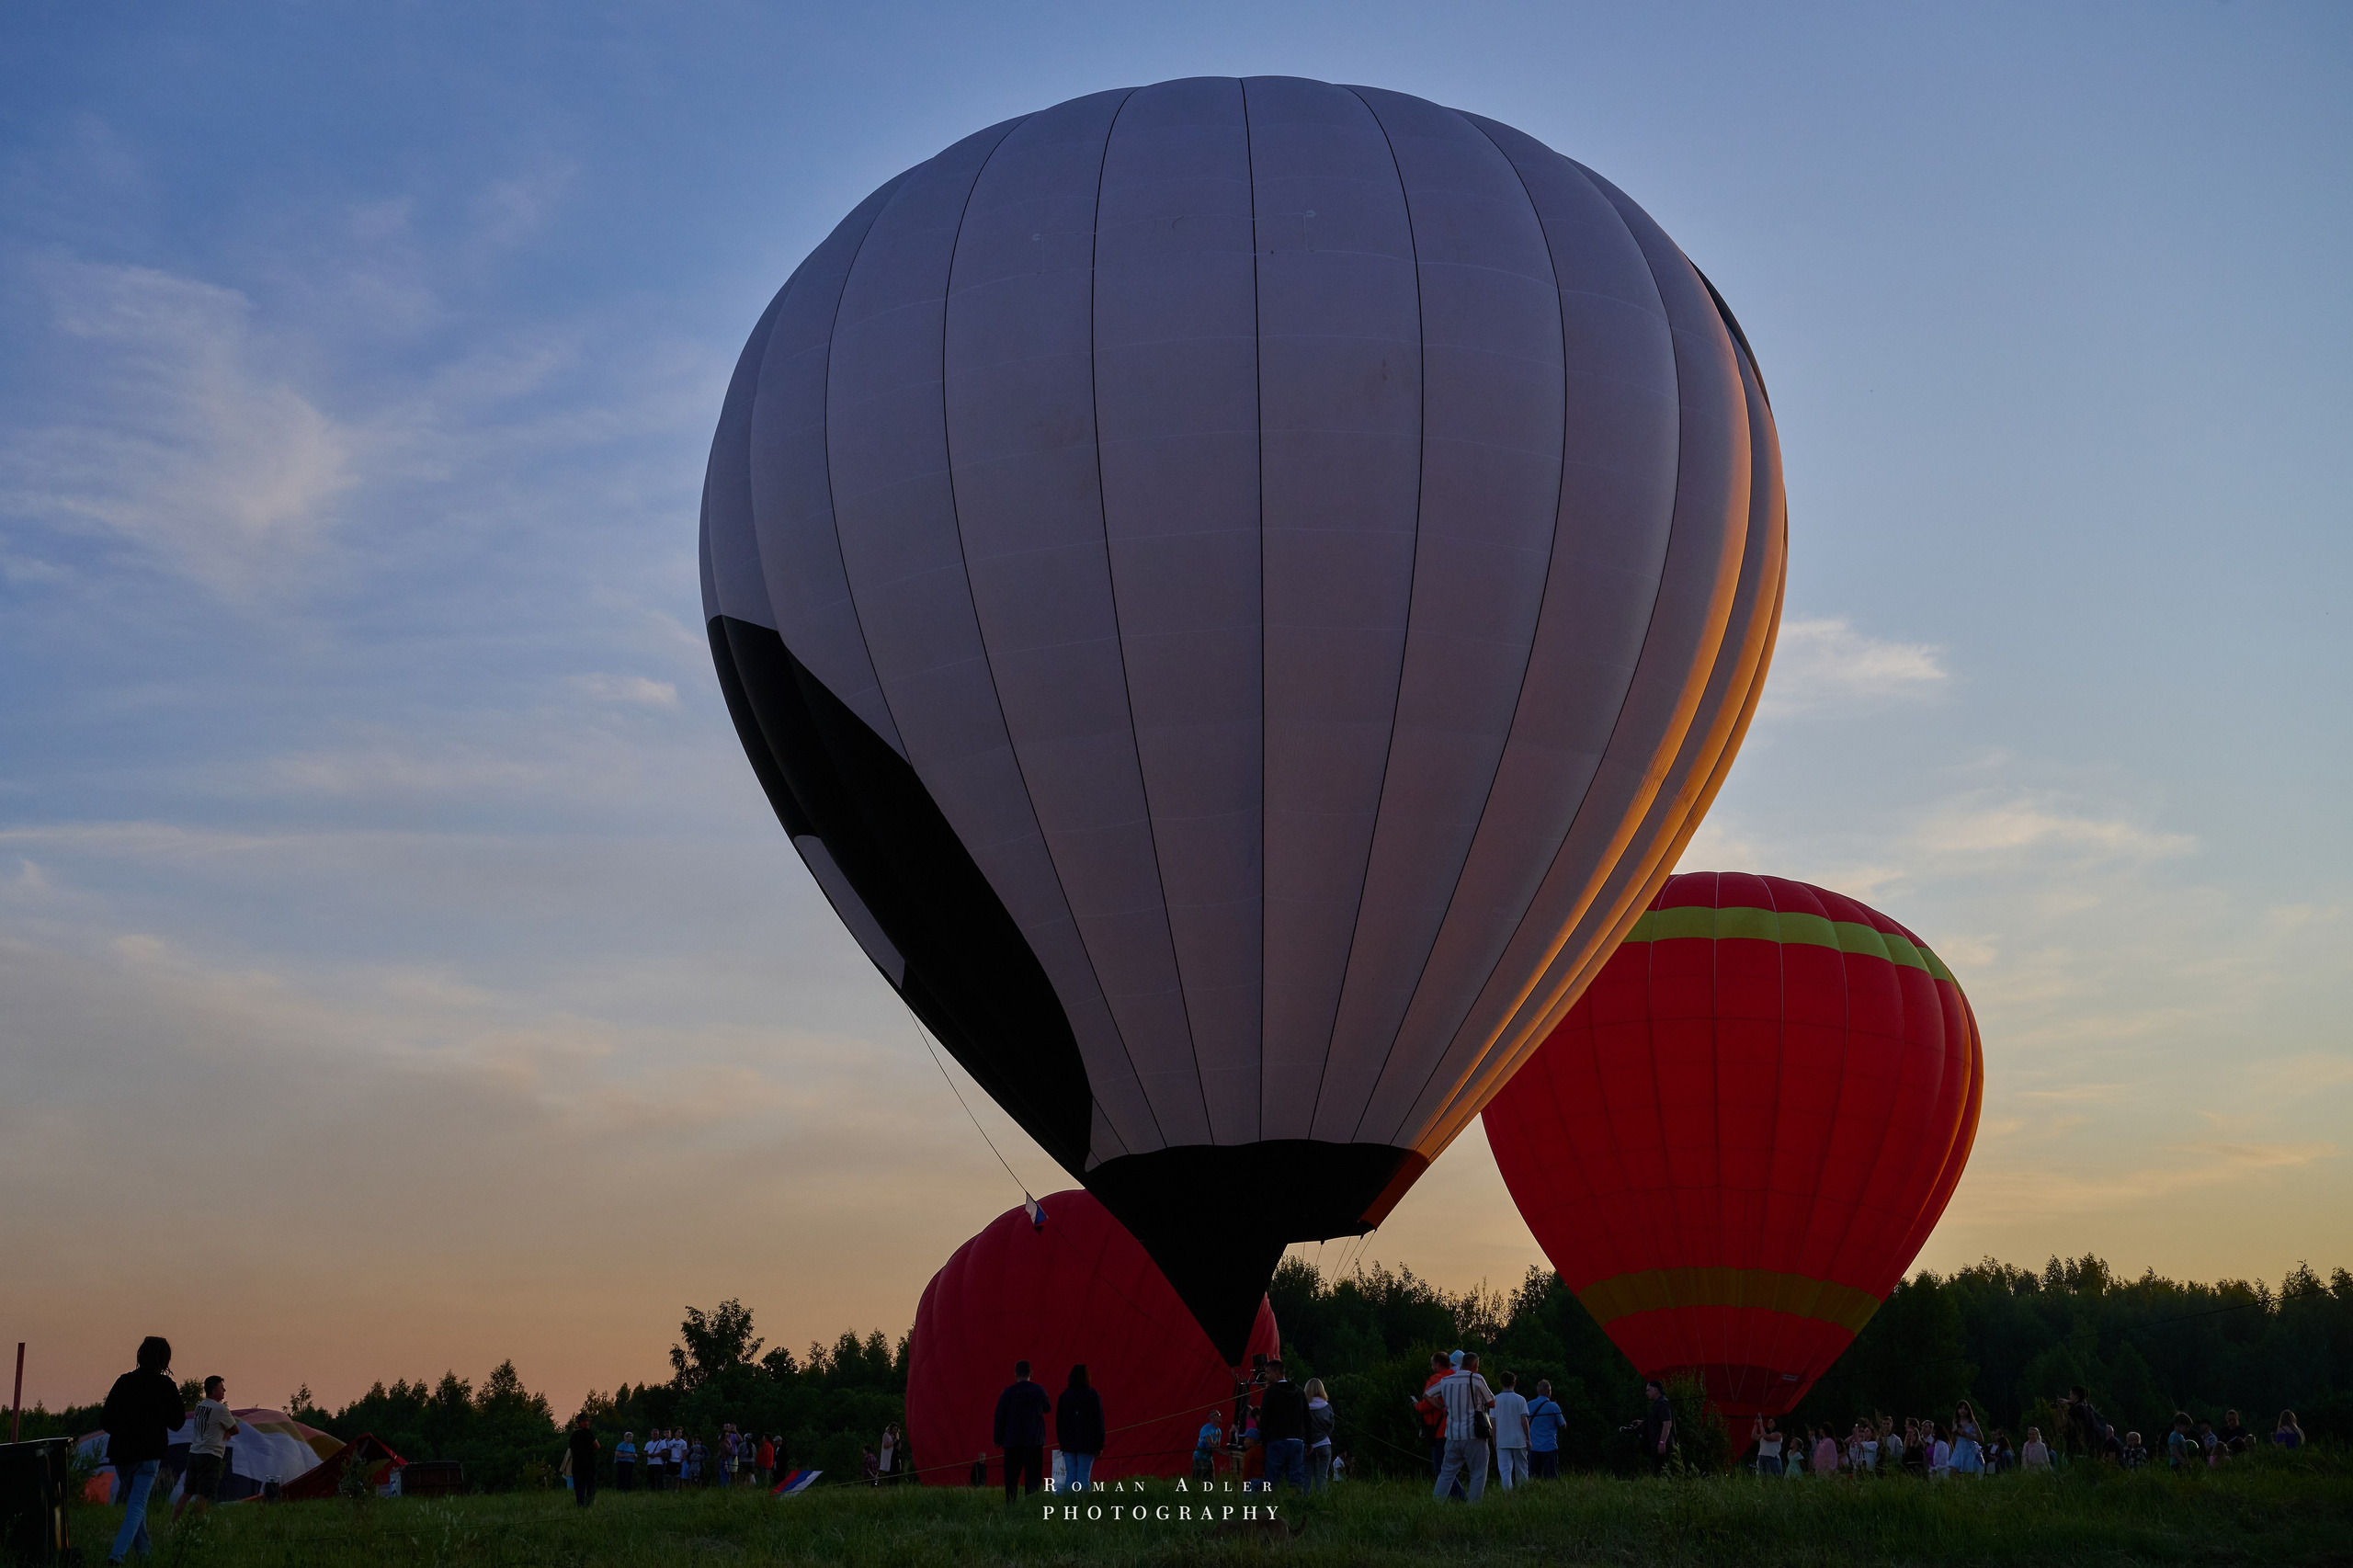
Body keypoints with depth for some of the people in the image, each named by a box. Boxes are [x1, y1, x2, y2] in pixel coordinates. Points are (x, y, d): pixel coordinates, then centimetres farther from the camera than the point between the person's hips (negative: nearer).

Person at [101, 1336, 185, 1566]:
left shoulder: (123, 1382, 2)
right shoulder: (166, 1385, -6)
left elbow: (105, 1421, 4)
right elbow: (176, 1423, 0)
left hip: (121, 1454, 4)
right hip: (149, 1455, -4)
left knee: (133, 1502, 20)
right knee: (137, 1505, -5)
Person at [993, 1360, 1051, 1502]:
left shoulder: (1008, 1392, -3)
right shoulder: (1038, 1390, -2)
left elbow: (999, 1416, 0)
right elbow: (1047, 1408, 15)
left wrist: (997, 1439, 9)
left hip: (1012, 1442, 0)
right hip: (1035, 1441, 0)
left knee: (1011, 1478, 6)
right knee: (1033, 1477, 1)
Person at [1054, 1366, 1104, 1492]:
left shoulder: (1064, 1395, 6)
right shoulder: (1093, 1395, -5)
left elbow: (1058, 1421, 10)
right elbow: (1098, 1421, -4)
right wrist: (1099, 1445, 2)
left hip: (1068, 1444, 3)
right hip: (1087, 1444, -3)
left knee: (1070, 1475, 6)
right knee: (1083, 1477, -4)